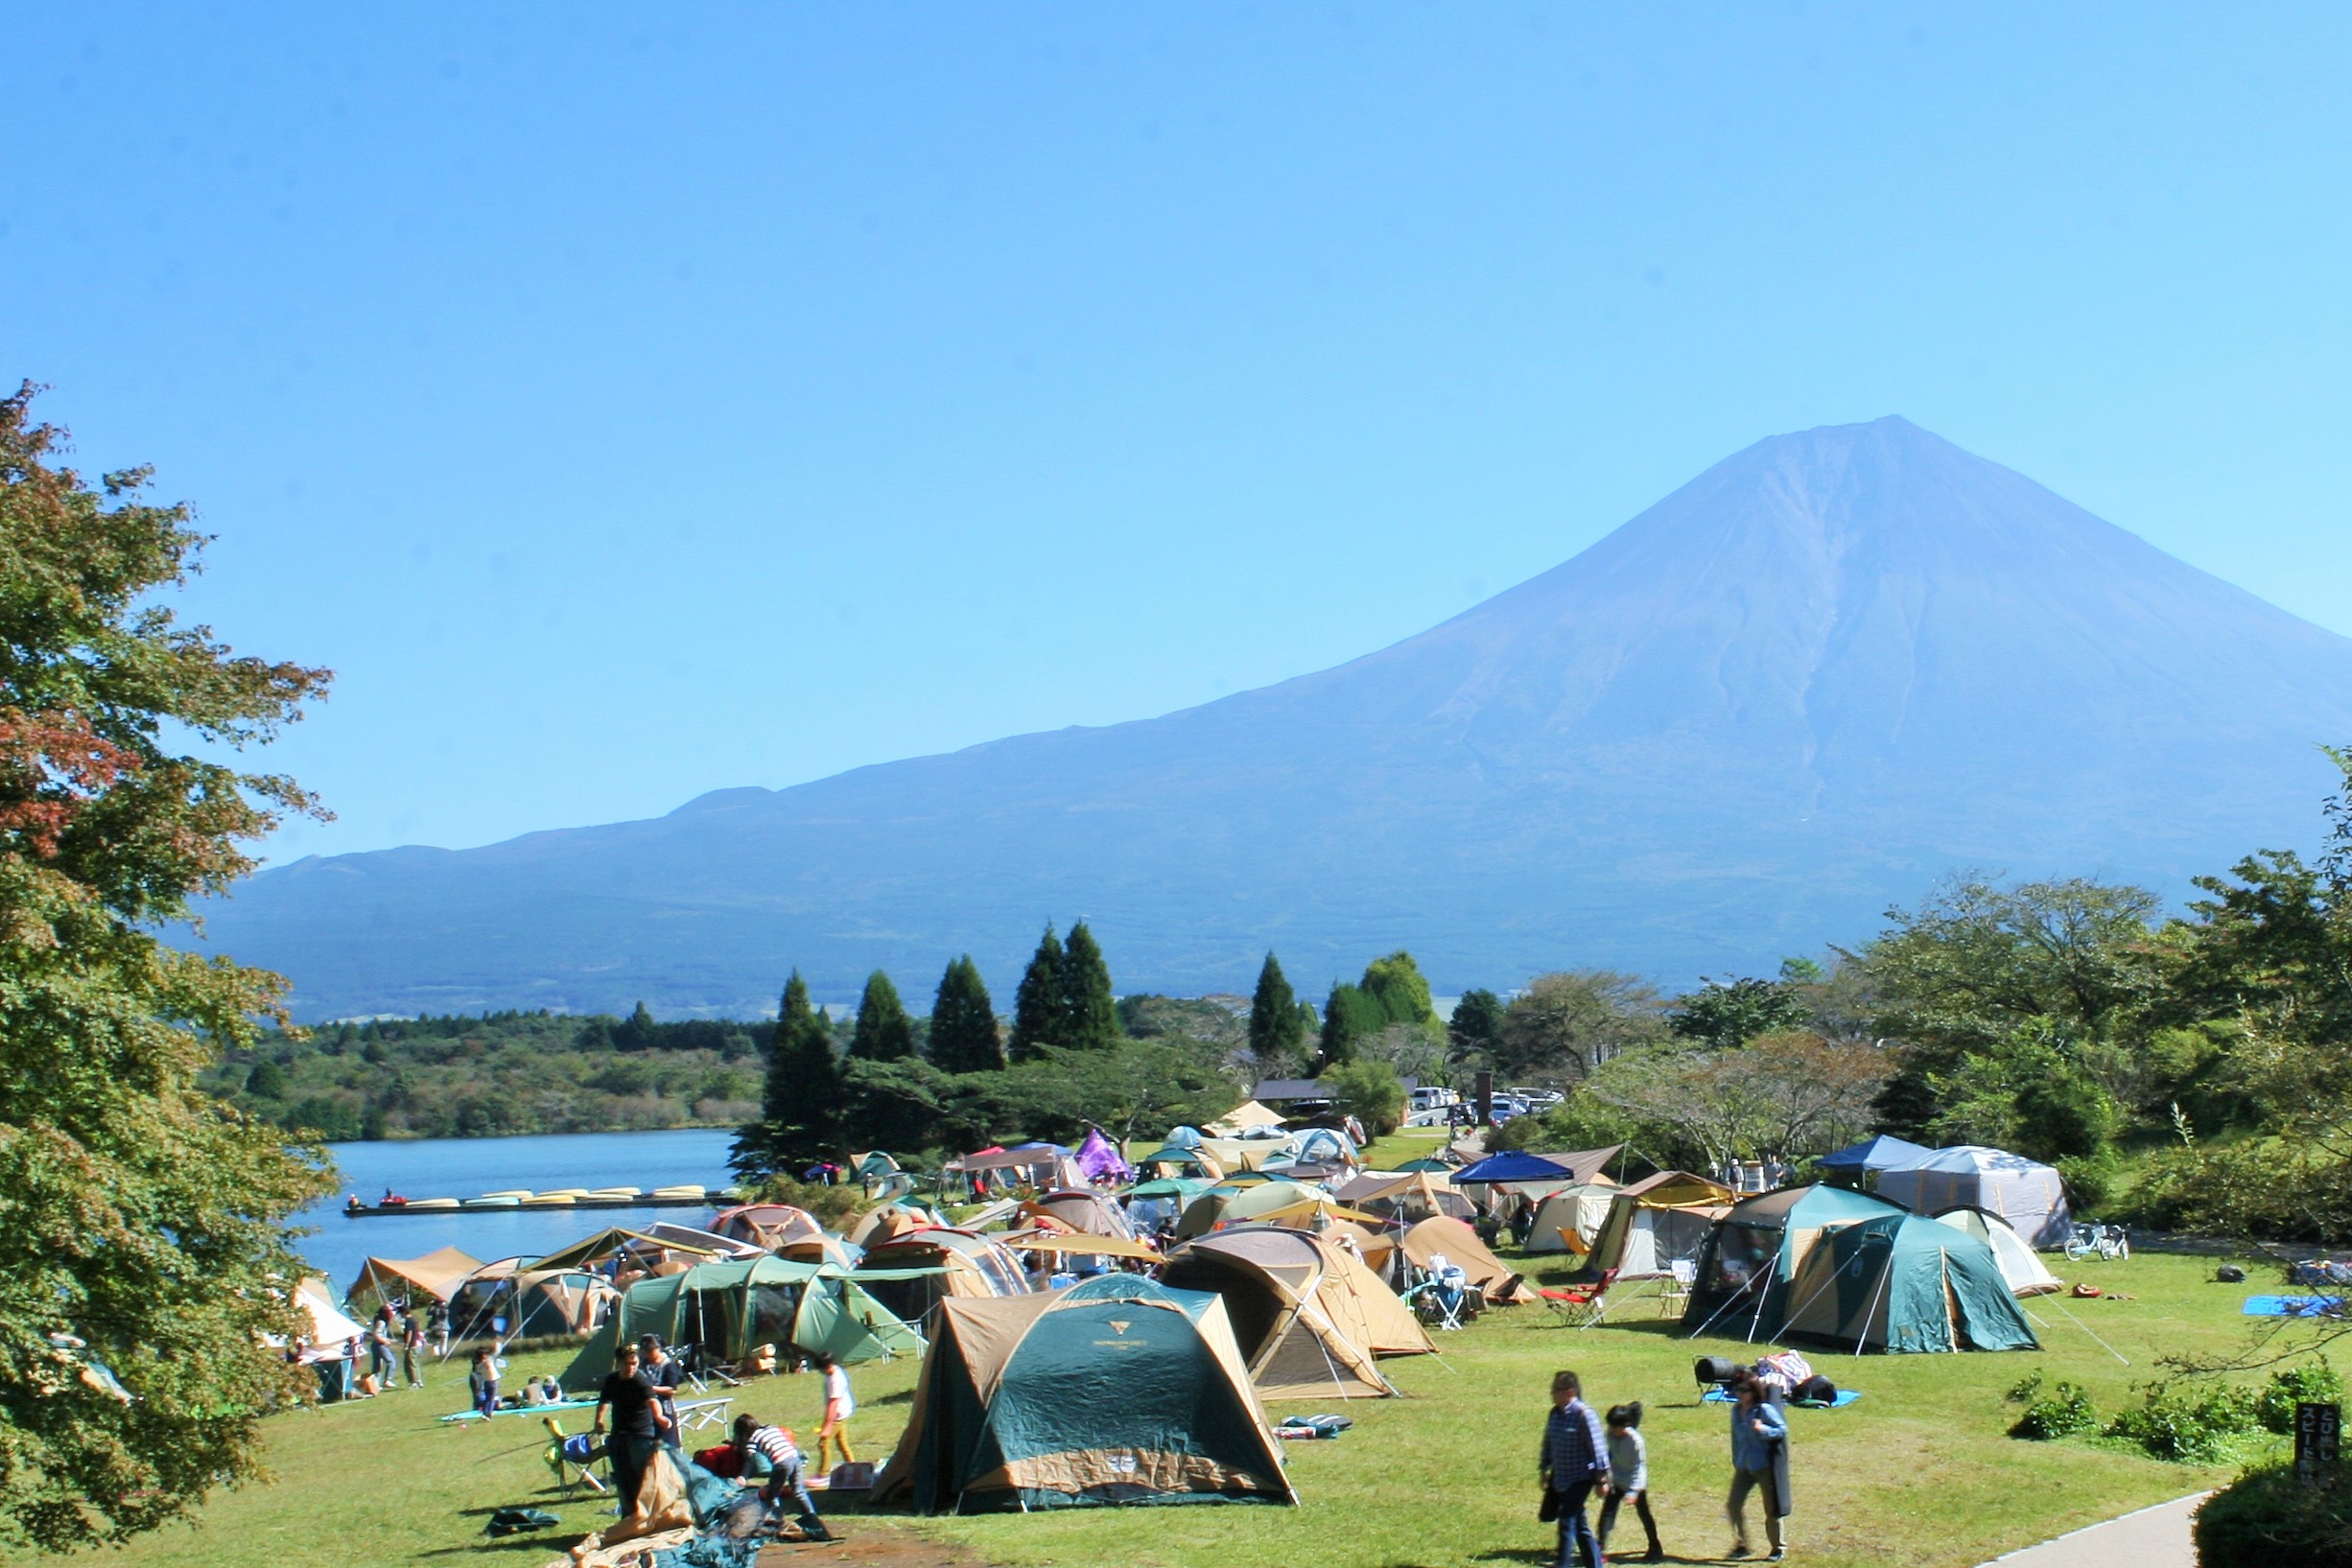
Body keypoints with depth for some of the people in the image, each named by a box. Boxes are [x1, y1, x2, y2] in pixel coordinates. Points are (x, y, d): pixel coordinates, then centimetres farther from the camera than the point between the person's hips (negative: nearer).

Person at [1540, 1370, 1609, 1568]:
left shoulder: (1584, 1414, -16)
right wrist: (1545, 1470, 19)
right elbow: (1548, 1442, 17)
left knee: (1567, 1520, -12)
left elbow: (1597, 1446, -15)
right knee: (1579, 1525, 13)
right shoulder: (1555, 1413, 6)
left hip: (1580, 1479, -8)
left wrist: (1601, 1478, -14)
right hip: (1560, 1478, 8)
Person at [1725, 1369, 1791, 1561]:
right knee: (1734, 1504, -1)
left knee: (1772, 1508, 4)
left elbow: (1783, 1429, -14)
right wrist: (1736, 1460, 20)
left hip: (1765, 1465, -6)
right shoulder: (1736, 1410, 6)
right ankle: (1742, 1545, 13)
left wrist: (1763, 1429, -30)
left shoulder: (1764, 1410, -14)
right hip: (1744, 1465, 6)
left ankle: (1779, 1548, 18)